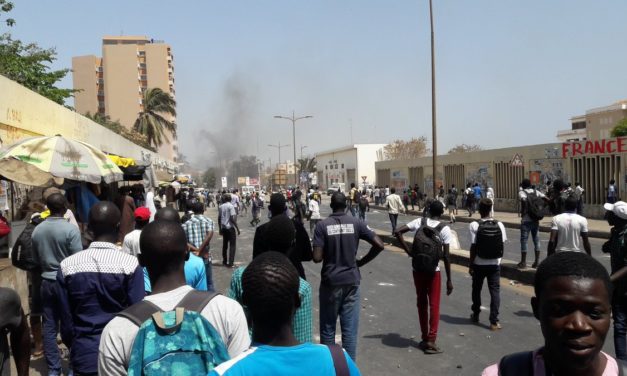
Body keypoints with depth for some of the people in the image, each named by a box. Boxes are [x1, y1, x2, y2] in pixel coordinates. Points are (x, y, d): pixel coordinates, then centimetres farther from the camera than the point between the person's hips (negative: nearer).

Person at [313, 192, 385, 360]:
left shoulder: (322, 225, -8)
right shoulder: (356, 223, -2)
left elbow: (317, 258, -14)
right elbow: (379, 245, -6)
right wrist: (362, 261, 6)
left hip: (330, 282, -1)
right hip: (351, 281, 1)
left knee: (328, 328, 12)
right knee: (350, 329, 8)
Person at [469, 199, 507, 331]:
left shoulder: (475, 225, -14)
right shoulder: (499, 225, -6)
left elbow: (473, 247, -13)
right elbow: (502, 245, 0)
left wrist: (471, 265, -4)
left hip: (479, 264, -1)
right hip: (495, 264, 1)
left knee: (476, 290, 17)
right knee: (495, 291, 6)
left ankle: (475, 315, 32)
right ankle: (494, 321, 3)